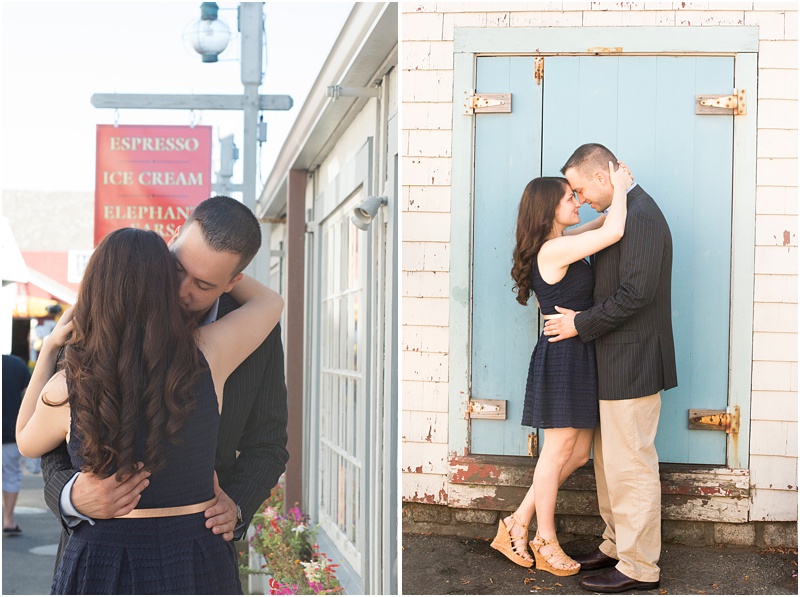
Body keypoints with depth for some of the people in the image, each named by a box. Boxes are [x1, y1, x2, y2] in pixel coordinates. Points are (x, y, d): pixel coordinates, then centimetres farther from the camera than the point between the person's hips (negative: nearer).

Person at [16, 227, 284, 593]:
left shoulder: (65, 391, -10)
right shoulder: (206, 356, -10)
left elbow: (27, 443, 15)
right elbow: (269, 302, 11)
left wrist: (49, 347, 17)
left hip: (102, 569, -1)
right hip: (197, 573, 1)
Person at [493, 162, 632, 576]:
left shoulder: (561, 244, 11)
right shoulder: (554, 250, -18)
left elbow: (603, 225, 26)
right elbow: (613, 232, -23)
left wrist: (618, 191, 10)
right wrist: (619, 187, -8)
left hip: (577, 356, 10)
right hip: (562, 355, -10)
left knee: (579, 452, 12)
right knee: (559, 450, 2)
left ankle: (518, 525, 22)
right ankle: (546, 544, 18)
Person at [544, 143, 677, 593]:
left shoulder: (641, 216, -17)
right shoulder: (624, 213, 15)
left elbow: (636, 292, -24)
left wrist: (581, 325, -15)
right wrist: (580, 317, 10)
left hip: (633, 364, -10)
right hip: (618, 363, 10)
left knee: (631, 465, -2)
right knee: (610, 460, 17)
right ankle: (617, 545, 29)